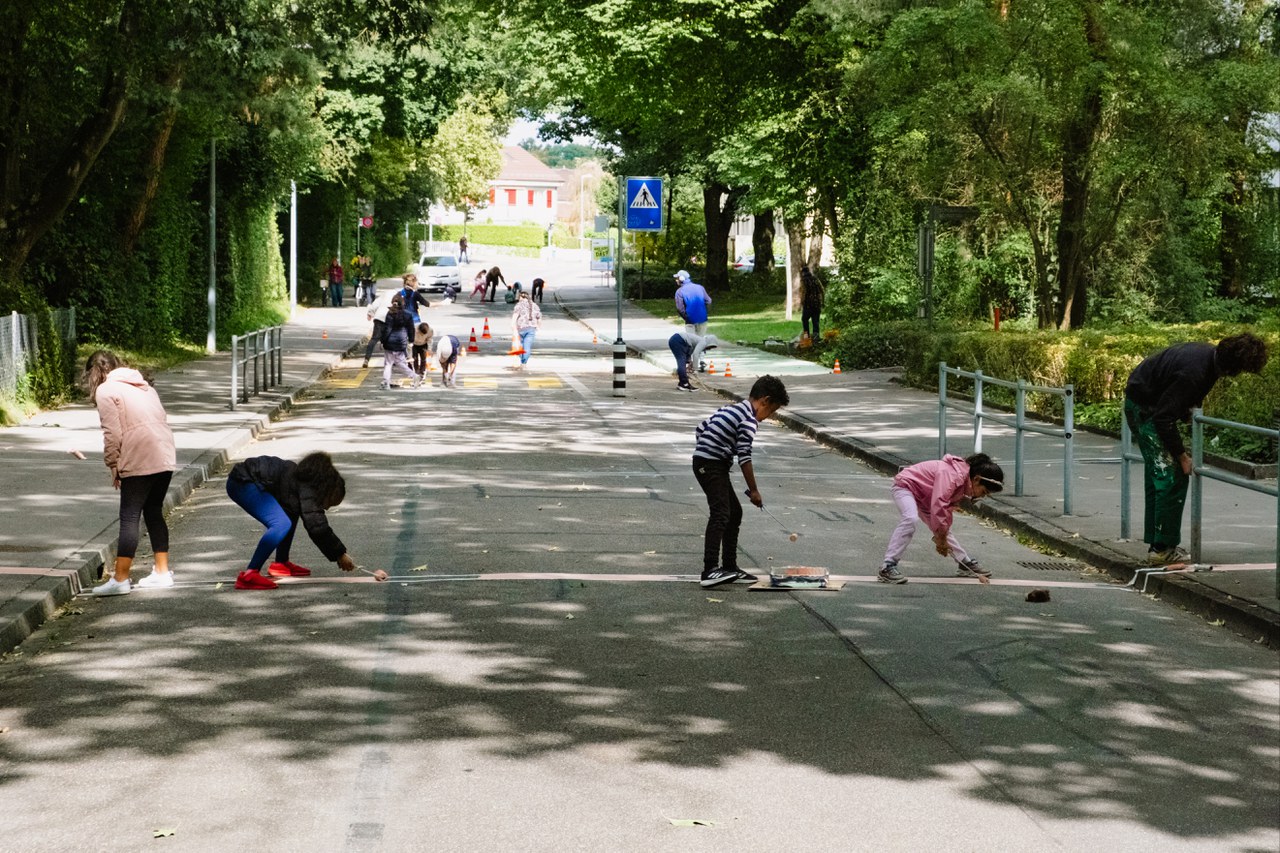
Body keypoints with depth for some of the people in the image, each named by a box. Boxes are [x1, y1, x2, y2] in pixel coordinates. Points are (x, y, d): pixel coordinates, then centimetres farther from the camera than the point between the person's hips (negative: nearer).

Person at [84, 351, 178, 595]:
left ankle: (120, 579, -4)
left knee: (129, 518, -3)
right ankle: (162, 572, 21)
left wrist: (113, 466, 2)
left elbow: (112, 433, -8)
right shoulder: (143, 385, 23)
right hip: (166, 458, 7)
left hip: (139, 462, -7)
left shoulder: (105, 390, 0)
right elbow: (160, 420, 16)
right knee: (154, 513, 18)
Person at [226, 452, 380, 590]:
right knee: (282, 524, -23)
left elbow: (316, 527, 20)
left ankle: (281, 564, 25)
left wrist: (338, 555, 18)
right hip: (243, 482, -11)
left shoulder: (305, 481, 14)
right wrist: (340, 554, -12)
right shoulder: (307, 488, -14)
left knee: (291, 515, 22)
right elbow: (317, 526, -22)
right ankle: (249, 576, -26)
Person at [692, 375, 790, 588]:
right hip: (711, 465, -10)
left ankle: (729, 567, 21)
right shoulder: (748, 419, -14)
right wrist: (754, 490, -10)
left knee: (734, 512, 16)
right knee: (720, 514, -18)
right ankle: (710, 571, -28)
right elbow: (744, 457, -16)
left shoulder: (730, 408, 15)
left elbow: (701, 428, 20)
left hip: (703, 459, 10)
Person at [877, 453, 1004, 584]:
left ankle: (965, 564, 27)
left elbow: (947, 509, 1)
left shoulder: (964, 481, -3)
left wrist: (942, 537, -5)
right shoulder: (952, 475, -34)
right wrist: (941, 537, -28)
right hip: (905, 486, -10)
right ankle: (888, 567, -34)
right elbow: (938, 506, -39)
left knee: (943, 529, 14)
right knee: (911, 519, -33)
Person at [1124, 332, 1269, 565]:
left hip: (1140, 404, 10)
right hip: (1145, 408, -10)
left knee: (1157, 476, 14)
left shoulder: (1211, 354, -5)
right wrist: (1182, 456, -21)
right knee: (1173, 477, -9)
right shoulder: (1195, 372, -33)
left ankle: (1156, 543, 21)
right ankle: (1163, 549, -6)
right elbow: (1164, 418, -29)